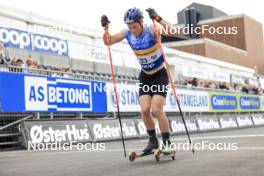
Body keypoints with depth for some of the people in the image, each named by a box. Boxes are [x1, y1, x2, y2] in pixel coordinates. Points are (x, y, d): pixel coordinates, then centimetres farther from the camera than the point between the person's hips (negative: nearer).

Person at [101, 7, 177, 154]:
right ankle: (153, 140, 12)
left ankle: (167, 142, 1)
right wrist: (105, 27, -21)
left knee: (156, 109, -15)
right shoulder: (127, 33, -9)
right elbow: (108, 42, -5)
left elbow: (170, 32, -40)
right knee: (144, 110, -8)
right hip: (145, 76, 4)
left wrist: (158, 19, -53)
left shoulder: (151, 30, -23)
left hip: (160, 75, -4)